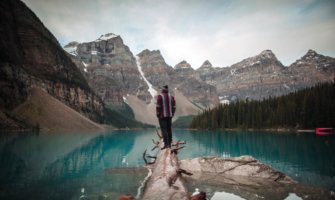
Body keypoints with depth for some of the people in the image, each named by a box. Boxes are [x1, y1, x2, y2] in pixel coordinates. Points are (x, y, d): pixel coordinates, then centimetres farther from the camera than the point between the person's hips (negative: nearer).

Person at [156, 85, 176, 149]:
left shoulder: (160, 96, -8)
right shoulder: (171, 97, 7)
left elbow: (158, 106, -12)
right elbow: (174, 107, 6)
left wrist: (157, 115, -3)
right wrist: (172, 114, 14)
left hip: (162, 116, -5)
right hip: (169, 116, 5)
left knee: (164, 130, -6)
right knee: (169, 129, 10)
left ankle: (166, 144, -12)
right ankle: (169, 144, 14)